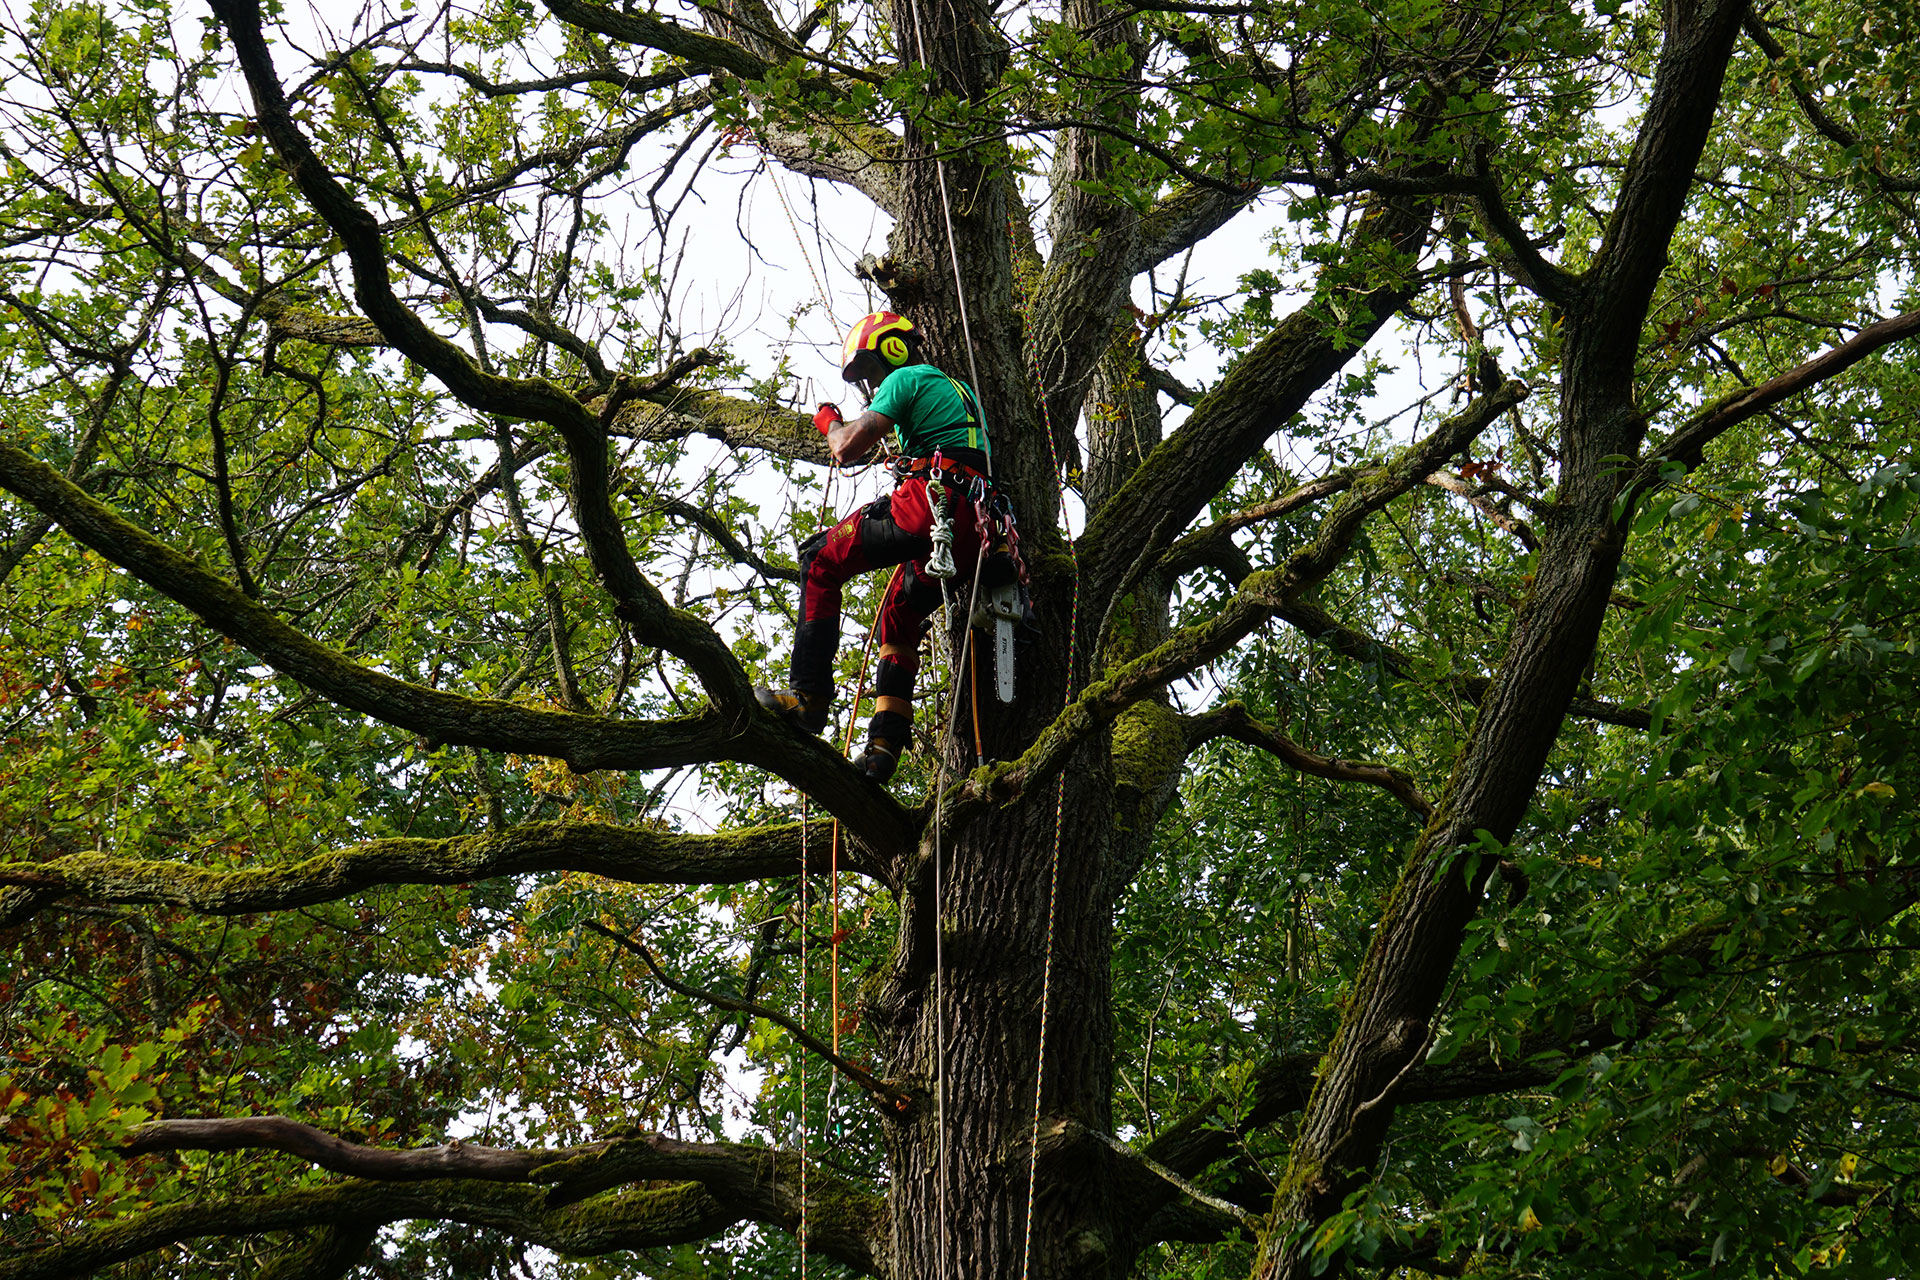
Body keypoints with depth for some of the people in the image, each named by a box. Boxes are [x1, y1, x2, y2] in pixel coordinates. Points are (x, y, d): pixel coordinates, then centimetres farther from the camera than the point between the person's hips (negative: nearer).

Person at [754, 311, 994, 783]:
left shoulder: (906, 379, 5)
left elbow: (846, 449, -4)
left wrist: (830, 422, 18)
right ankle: (885, 746, 11)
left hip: (932, 505, -9)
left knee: (820, 559, 1)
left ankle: (808, 696, -9)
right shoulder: (957, 388, 33)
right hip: (973, 534, 9)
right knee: (899, 621, 21)